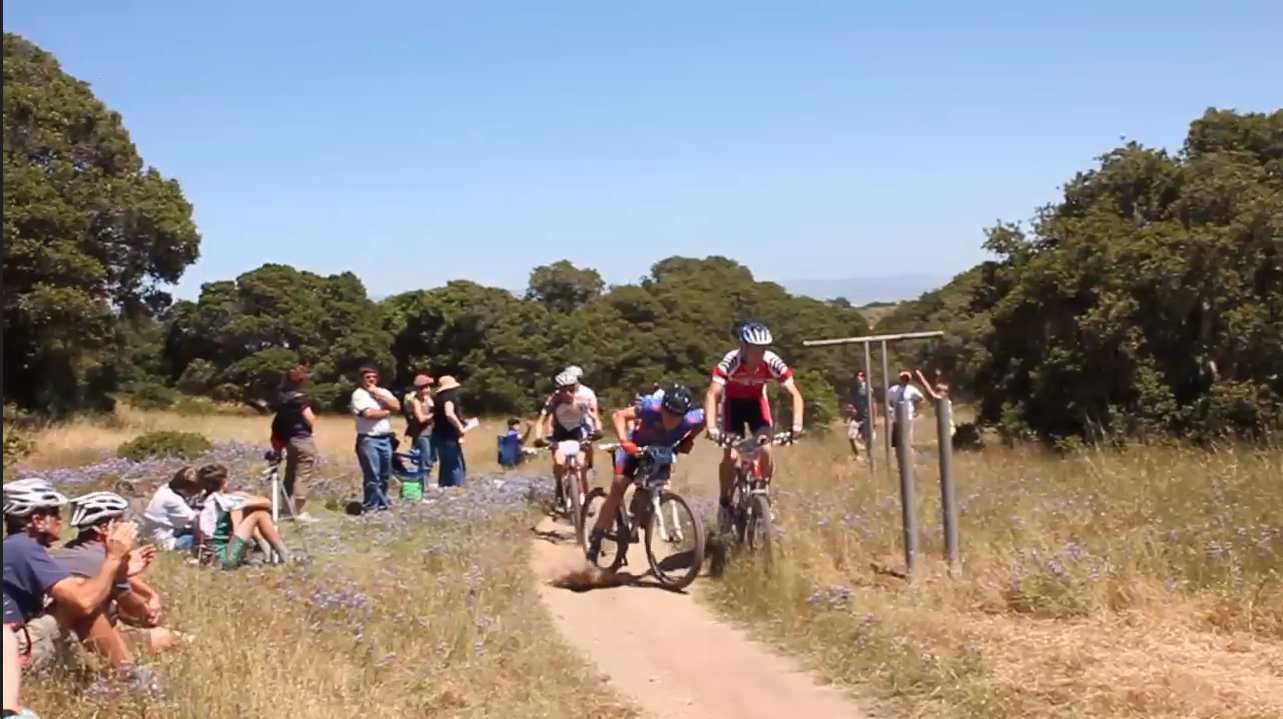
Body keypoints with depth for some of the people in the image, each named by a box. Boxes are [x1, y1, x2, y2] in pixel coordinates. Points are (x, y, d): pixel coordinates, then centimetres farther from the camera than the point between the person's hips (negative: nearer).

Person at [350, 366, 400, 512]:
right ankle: (371, 507, 1)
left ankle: (382, 502, 28)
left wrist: (378, 394, -6)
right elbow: (368, 413, -18)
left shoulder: (383, 392, 14)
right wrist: (386, 412, -2)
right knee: (372, 476, -7)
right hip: (368, 440, -6)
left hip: (386, 438, 6)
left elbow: (396, 407, -2)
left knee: (385, 474, 13)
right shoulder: (359, 394, -5)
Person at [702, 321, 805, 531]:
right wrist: (711, 426, -55)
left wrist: (797, 424, -42)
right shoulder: (730, 361, -35)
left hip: (757, 402, 2)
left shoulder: (772, 362, -30)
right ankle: (724, 502, 6)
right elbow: (712, 393, -42)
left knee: (766, 453, -14)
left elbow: (795, 394, -27)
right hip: (733, 402, -2)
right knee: (730, 455, -14)